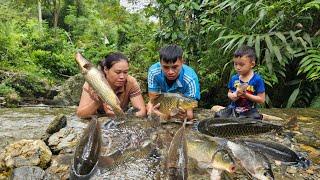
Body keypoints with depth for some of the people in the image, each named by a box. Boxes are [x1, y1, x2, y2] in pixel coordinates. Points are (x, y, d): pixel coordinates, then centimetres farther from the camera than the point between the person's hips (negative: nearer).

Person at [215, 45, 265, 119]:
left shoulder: (257, 79, -8)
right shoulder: (234, 78, 5)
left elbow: (261, 99, -9)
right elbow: (229, 93, 18)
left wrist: (246, 95, -19)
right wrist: (232, 96, -7)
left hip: (249, 111, -4)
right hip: (233, 109, 4)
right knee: (218, 115, -13)